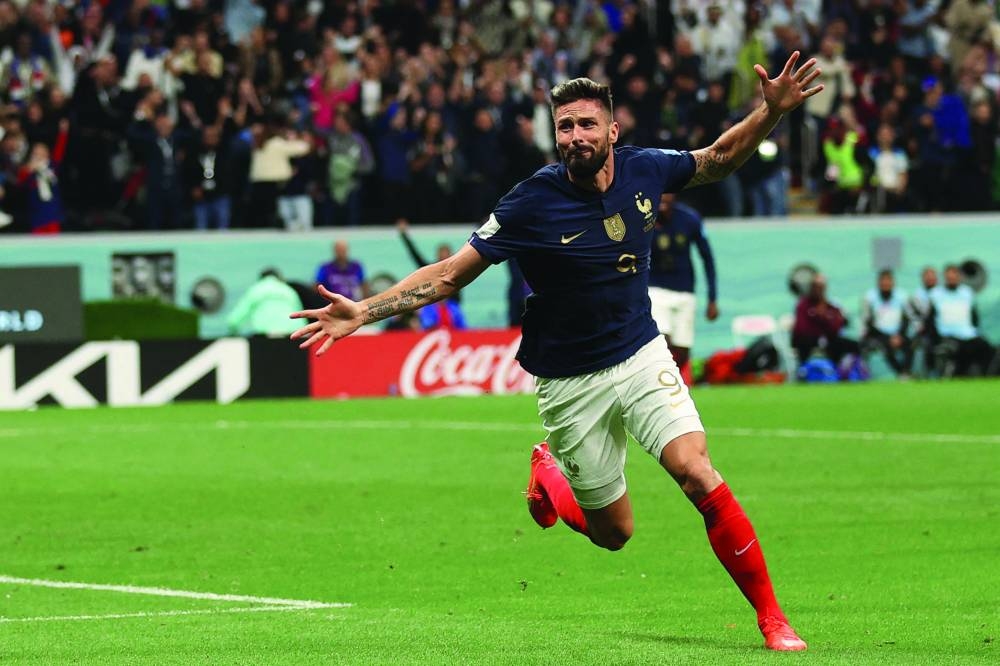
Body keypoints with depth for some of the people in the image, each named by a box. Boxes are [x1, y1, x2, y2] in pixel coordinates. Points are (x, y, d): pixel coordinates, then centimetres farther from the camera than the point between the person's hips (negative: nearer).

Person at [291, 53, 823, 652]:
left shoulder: (644, 169, -7)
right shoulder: (532, 204, -18)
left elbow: (716, 161, 14)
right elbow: (451, 273, -14)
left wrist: (772, 111, -1)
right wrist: (363, 312, -24)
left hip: (642, 355, 2)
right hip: (570, 384, -2)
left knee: (696, 472, -21)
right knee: (613, 532, 4)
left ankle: (771, 615, -9)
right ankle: (549, 474, 40)